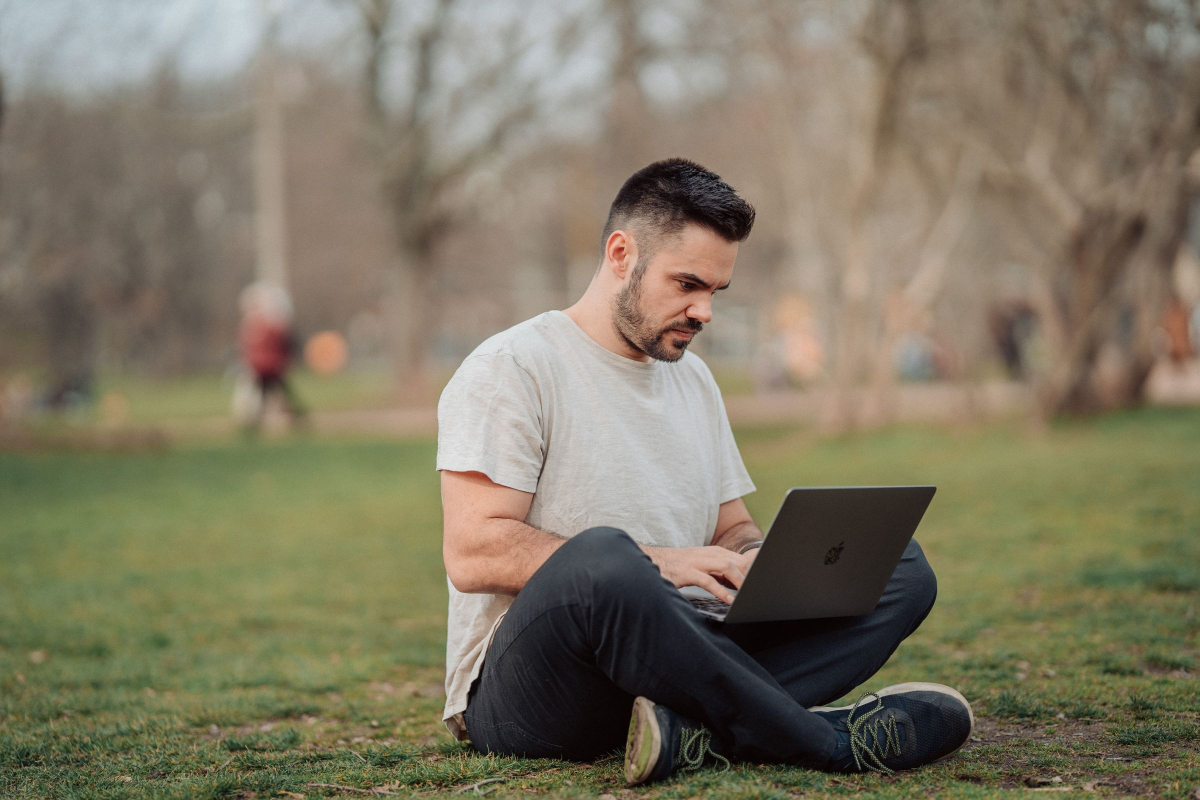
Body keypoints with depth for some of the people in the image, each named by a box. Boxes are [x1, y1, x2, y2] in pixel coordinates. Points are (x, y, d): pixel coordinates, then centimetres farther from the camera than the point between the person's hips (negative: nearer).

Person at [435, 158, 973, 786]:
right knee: (602, 557, -41)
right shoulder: (510, 369, -6)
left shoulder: (693, 379, 20)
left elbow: (733, 529, 23)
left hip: (675, 660, 8)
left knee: (900, 565, -6)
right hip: (524, 698, -7)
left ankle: (702, 731, -31)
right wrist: (657, 564, -21)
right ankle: (823, 738, -25)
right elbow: (472, 553, -16)